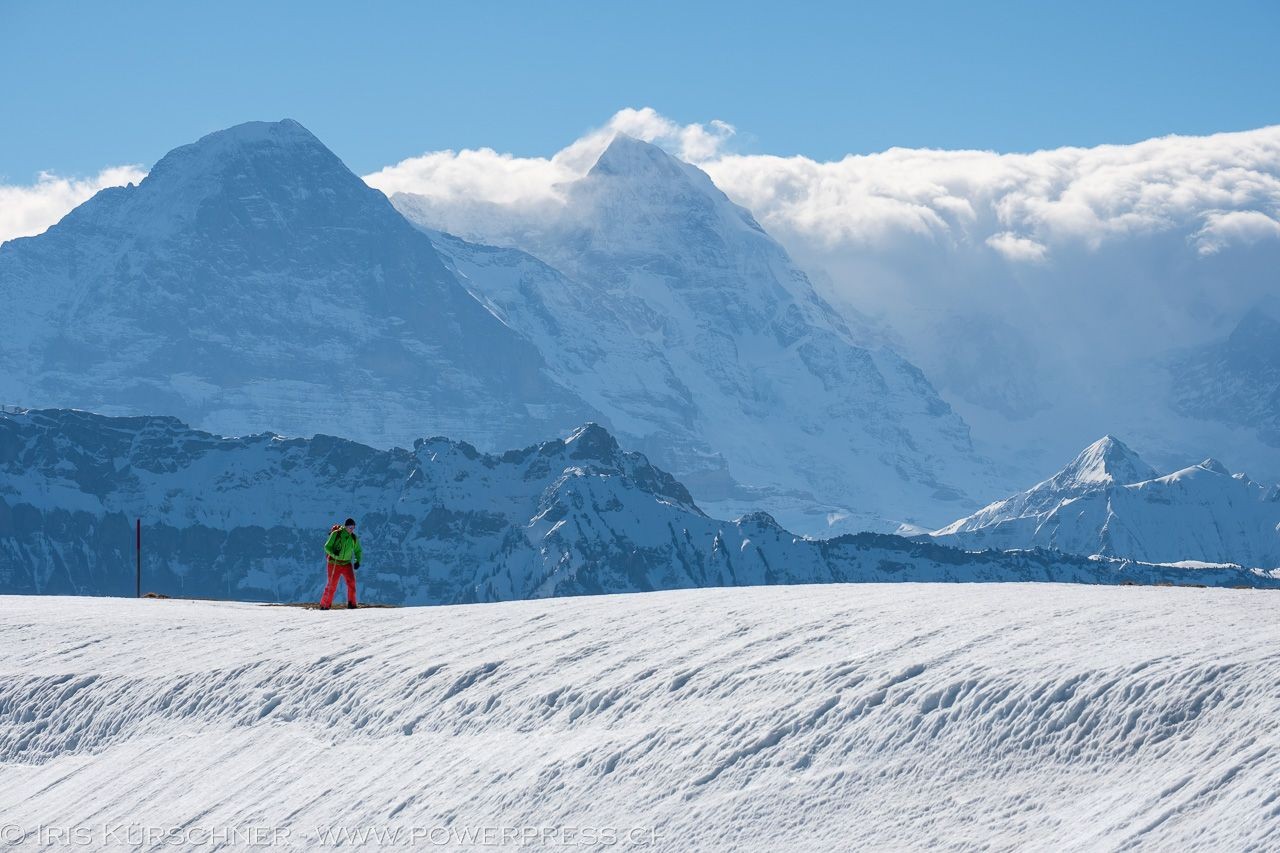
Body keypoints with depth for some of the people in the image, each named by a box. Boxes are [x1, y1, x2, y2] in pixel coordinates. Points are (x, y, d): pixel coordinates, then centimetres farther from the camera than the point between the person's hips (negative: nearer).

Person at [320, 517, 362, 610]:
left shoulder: (354, 538, 1)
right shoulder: (336, 534, -11)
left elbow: (358, 551, 14)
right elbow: (327, 547, -8)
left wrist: (357, 561, -3)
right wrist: (333, 553, -28)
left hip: (346, 564, 3)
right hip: (334, 563, -3)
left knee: (351, 581, -17)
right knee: (332, 585, -1)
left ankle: (351, 604, -11)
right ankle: (324, 605, 14)